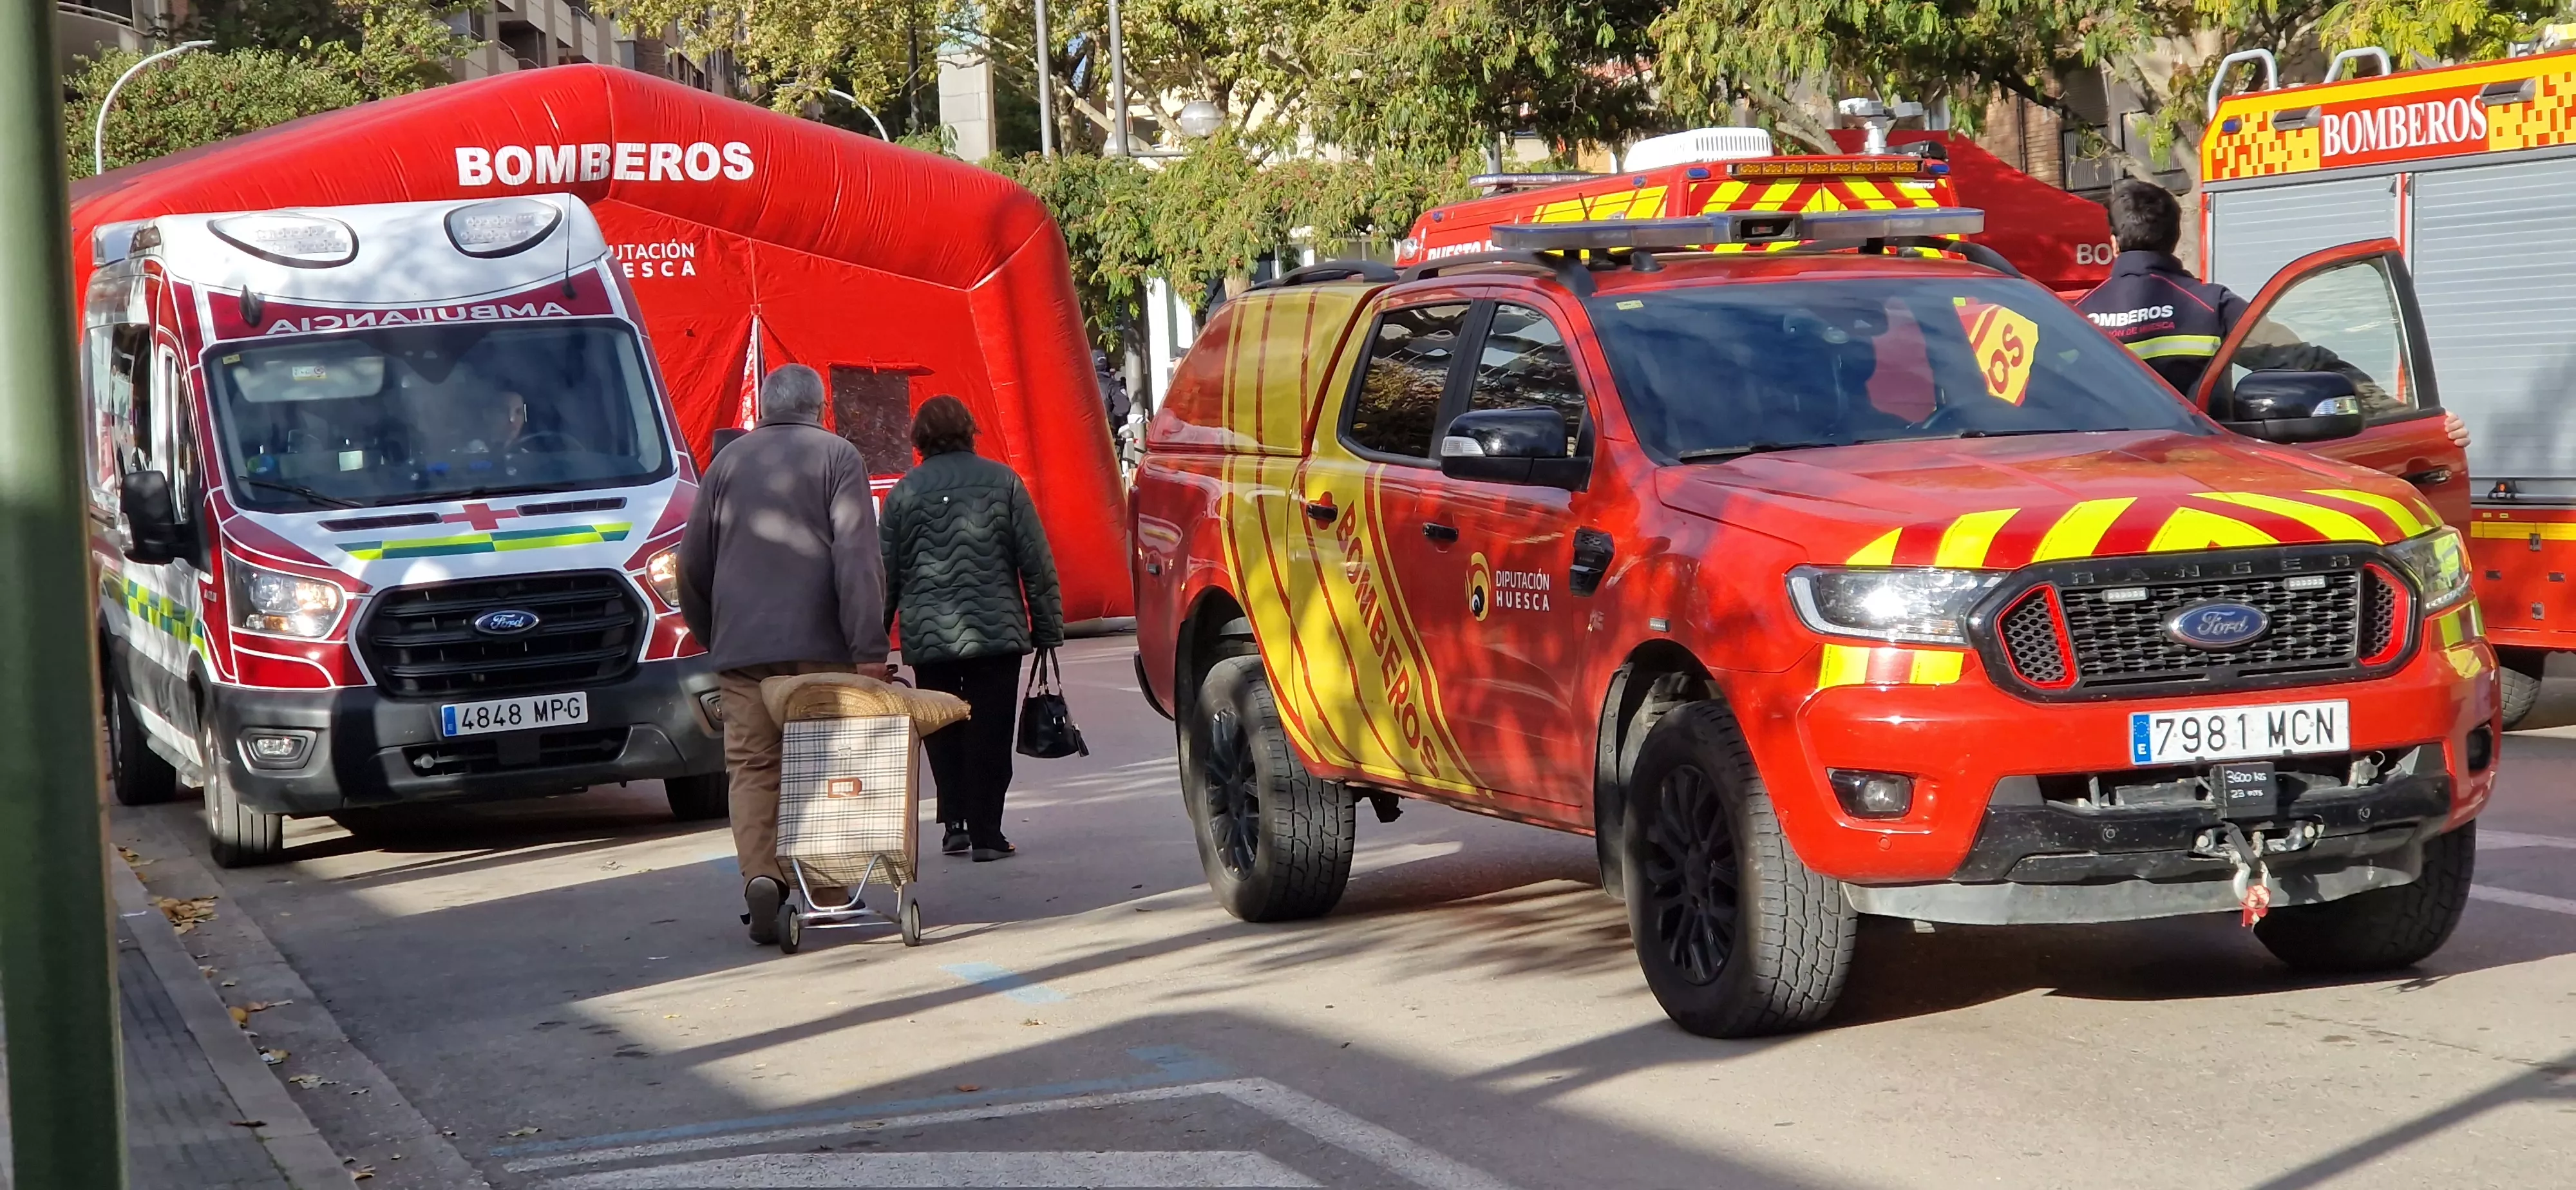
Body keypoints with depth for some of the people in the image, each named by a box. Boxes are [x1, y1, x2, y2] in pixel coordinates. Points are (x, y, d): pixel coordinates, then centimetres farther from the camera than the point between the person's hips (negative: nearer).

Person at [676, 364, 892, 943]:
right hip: (819, 644, -2)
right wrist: (869, 648, -13)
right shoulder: (838, 458, 2)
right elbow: (857, 558, -9)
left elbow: (693, 563, 15)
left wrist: (710, 635, 27)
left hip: (741, 646, 2)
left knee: (752, 768, 2)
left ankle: (760, 875, -18)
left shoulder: (728, 462, 13)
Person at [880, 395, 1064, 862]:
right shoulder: (1002, 481, 1)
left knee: (943, 732, 15)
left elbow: (886, 575, 5)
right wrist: (1048, 626, 7)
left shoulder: (904, 492, 2)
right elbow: (1036, 562, 1)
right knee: (989, 733, 2)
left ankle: (955, 823, 10)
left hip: (927, 635, 1)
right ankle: (985, 834, -2)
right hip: (996, 630, -1)